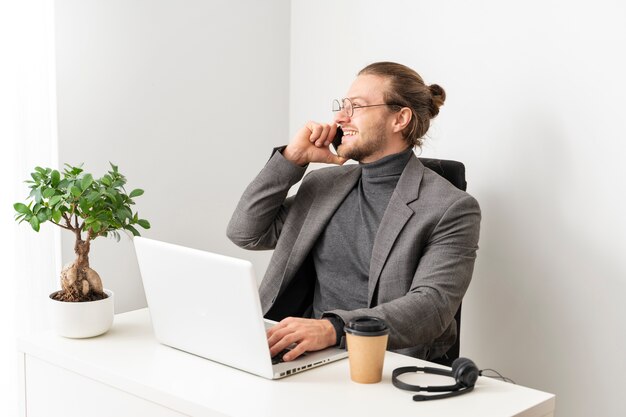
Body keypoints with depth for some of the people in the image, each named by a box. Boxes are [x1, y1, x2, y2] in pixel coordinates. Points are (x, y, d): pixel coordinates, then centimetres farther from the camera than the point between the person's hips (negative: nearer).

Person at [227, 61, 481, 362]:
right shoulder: (326, 184, 13)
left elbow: (431, 306, -18)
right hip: (308, 353, 6)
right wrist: (292, 158, 2)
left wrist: (333, 327, -32)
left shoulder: (451, 209, -6)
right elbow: (245, 234, 12)